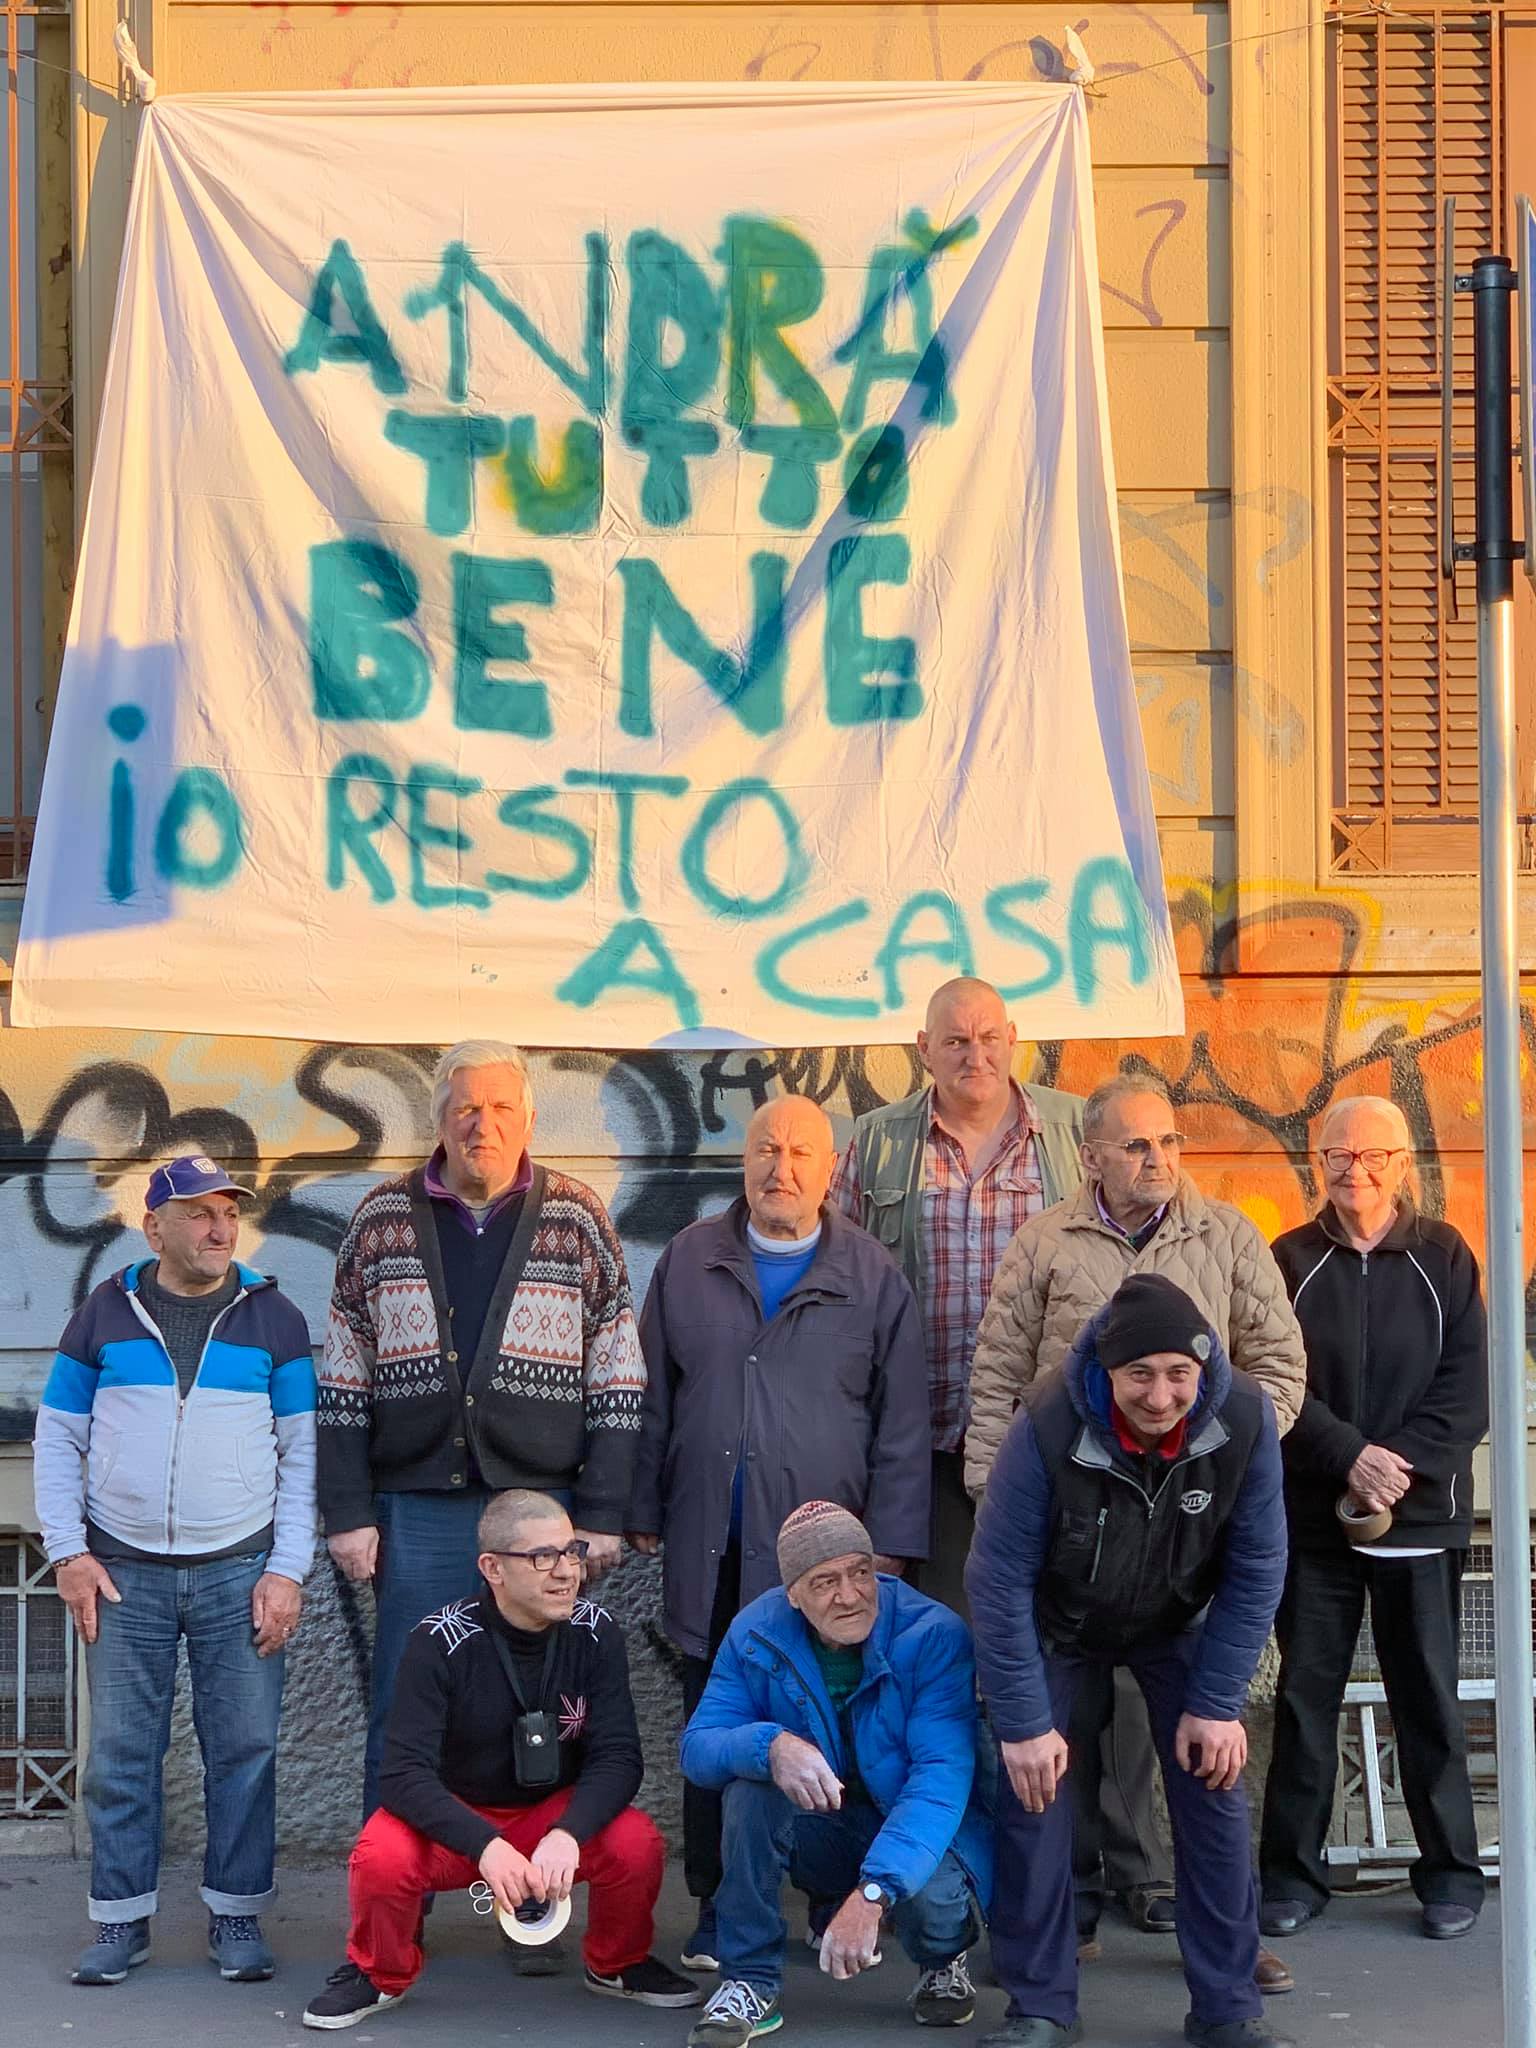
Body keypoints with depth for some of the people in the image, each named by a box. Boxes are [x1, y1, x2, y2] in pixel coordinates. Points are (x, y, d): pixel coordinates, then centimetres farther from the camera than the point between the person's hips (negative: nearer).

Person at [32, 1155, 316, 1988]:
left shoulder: (273, 1318, 5)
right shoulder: (105, 1313, 6)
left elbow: (303, 1452, 3)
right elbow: (58, 1440, 8)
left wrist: (286, 1571, -4)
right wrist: (68, 1553, -2)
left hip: (241, 1572, 0)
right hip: (124, 1572, 0)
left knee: (244, 1748, 0)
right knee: (120, 1750, 2)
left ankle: (236, 1916, 11)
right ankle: (122, 1920, 12)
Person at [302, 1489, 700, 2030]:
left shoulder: (595, 1634, -12)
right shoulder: (440, 1641, -21)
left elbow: (619, 1757, -15)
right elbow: (403, 1773, -25)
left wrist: (566, 1834, -35)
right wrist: (485, 1846, -40)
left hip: (557, 1810, 2)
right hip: (454, 1819, -2)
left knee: (636, 1844, -27)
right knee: (382, 1858, -33)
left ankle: (617, 1964, 6)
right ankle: (379, 1975, 1)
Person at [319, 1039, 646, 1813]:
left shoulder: (577, 1221, 6)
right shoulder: (383, 1219, 7)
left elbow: (617, 1388, 6)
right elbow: (342, 1385, 8)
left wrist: (601, 1516, 0)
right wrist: (346, 1513, 1)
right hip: (415, 1509, 0)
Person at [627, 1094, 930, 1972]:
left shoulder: (872, 1276, 3)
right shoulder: (690, 1263, 8)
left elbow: (903, 1422, 3)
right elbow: (655, 1399, 11)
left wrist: (889, 1543, -2)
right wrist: (645, 1514, 7)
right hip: (712, 1552, 2)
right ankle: (719, 1908, 16)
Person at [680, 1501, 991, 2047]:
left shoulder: (935, 1635, -22)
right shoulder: (757, 1634, -10)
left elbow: (942, 1776, -31)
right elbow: (698, 1747, -13)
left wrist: (871, 1894, -43)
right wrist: (771, 1745, -37)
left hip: (920, 1835, -3)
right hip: (821, 1834, 3)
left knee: (931, 1898, -35)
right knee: (752, 1781, -26)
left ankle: (943, 1962, 4)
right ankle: (749, 1984, -15)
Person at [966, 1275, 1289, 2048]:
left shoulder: (1245, 1420, -29)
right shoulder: (1046, 1431, -35)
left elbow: (1255, 1571, -17)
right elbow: (999, 1581, -26)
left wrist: (1217, 1704, -16)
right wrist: (1023, 1722, -23)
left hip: (1178, 1627, 2)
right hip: (1057, 1627, -2)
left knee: (1213, 1790, -3)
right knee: (1033, 1789, -8)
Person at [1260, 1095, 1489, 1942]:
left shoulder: (1443, 1258, 3)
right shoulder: (1290, 1261, 3)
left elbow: (1466, 1390, -2)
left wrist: (1401, 1462, -13)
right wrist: (1350, 1456, -15)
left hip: (1421, 1516, -1)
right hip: (1311, 1516, 1)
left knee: (1428, 1698, 5)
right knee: (1304, 1696, 4)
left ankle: (1451, 1873, 14)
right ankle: (1292, 1872, 12)